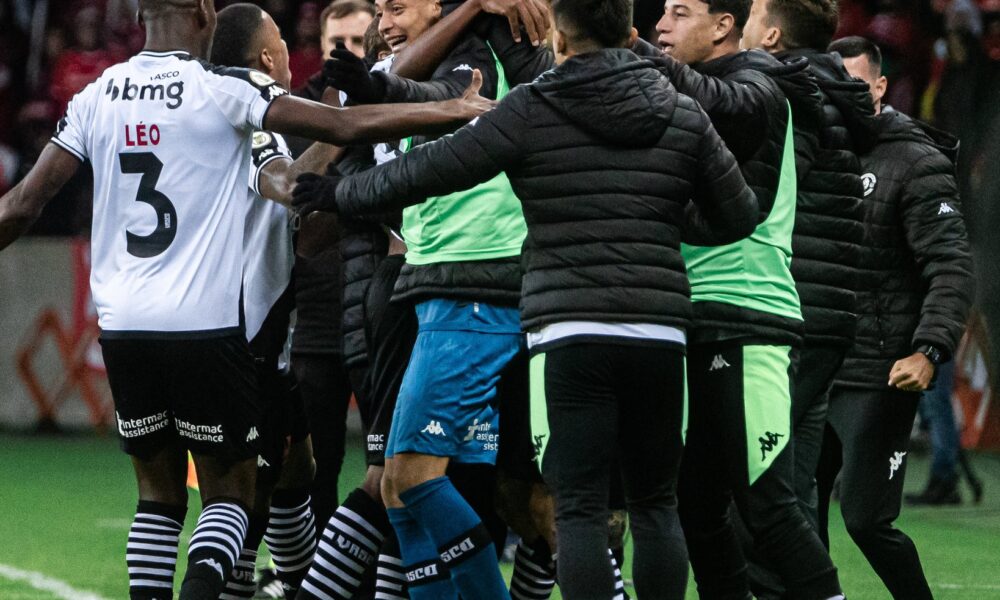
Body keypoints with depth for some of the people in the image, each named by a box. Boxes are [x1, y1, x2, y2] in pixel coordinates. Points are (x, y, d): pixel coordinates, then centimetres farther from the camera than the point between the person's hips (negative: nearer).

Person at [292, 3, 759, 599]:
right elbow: (738, 216, 14)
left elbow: (427, 170, 1)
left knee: (581, 507, -4)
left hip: (569, 332, -3)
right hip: (659, 333, 3)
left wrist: (339, 194, 16)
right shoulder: (684, 115, 9)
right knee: (655, 503, 12)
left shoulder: (531, 111, 0)